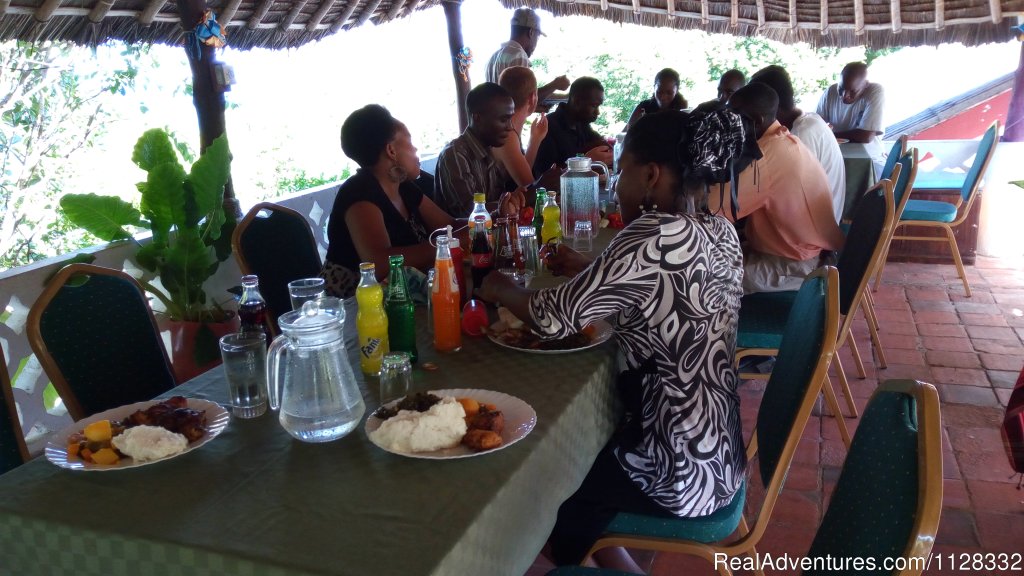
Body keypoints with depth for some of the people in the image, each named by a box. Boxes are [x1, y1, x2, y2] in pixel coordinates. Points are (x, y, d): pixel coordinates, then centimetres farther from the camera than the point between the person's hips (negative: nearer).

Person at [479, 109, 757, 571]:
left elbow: (551, 318, -20)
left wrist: (500, 289, -1)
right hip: (718, 448, 8)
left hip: (681, 470, -8)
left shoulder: (652, 240, -26)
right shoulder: (720, 232, 0)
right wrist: (588, 271, 8)